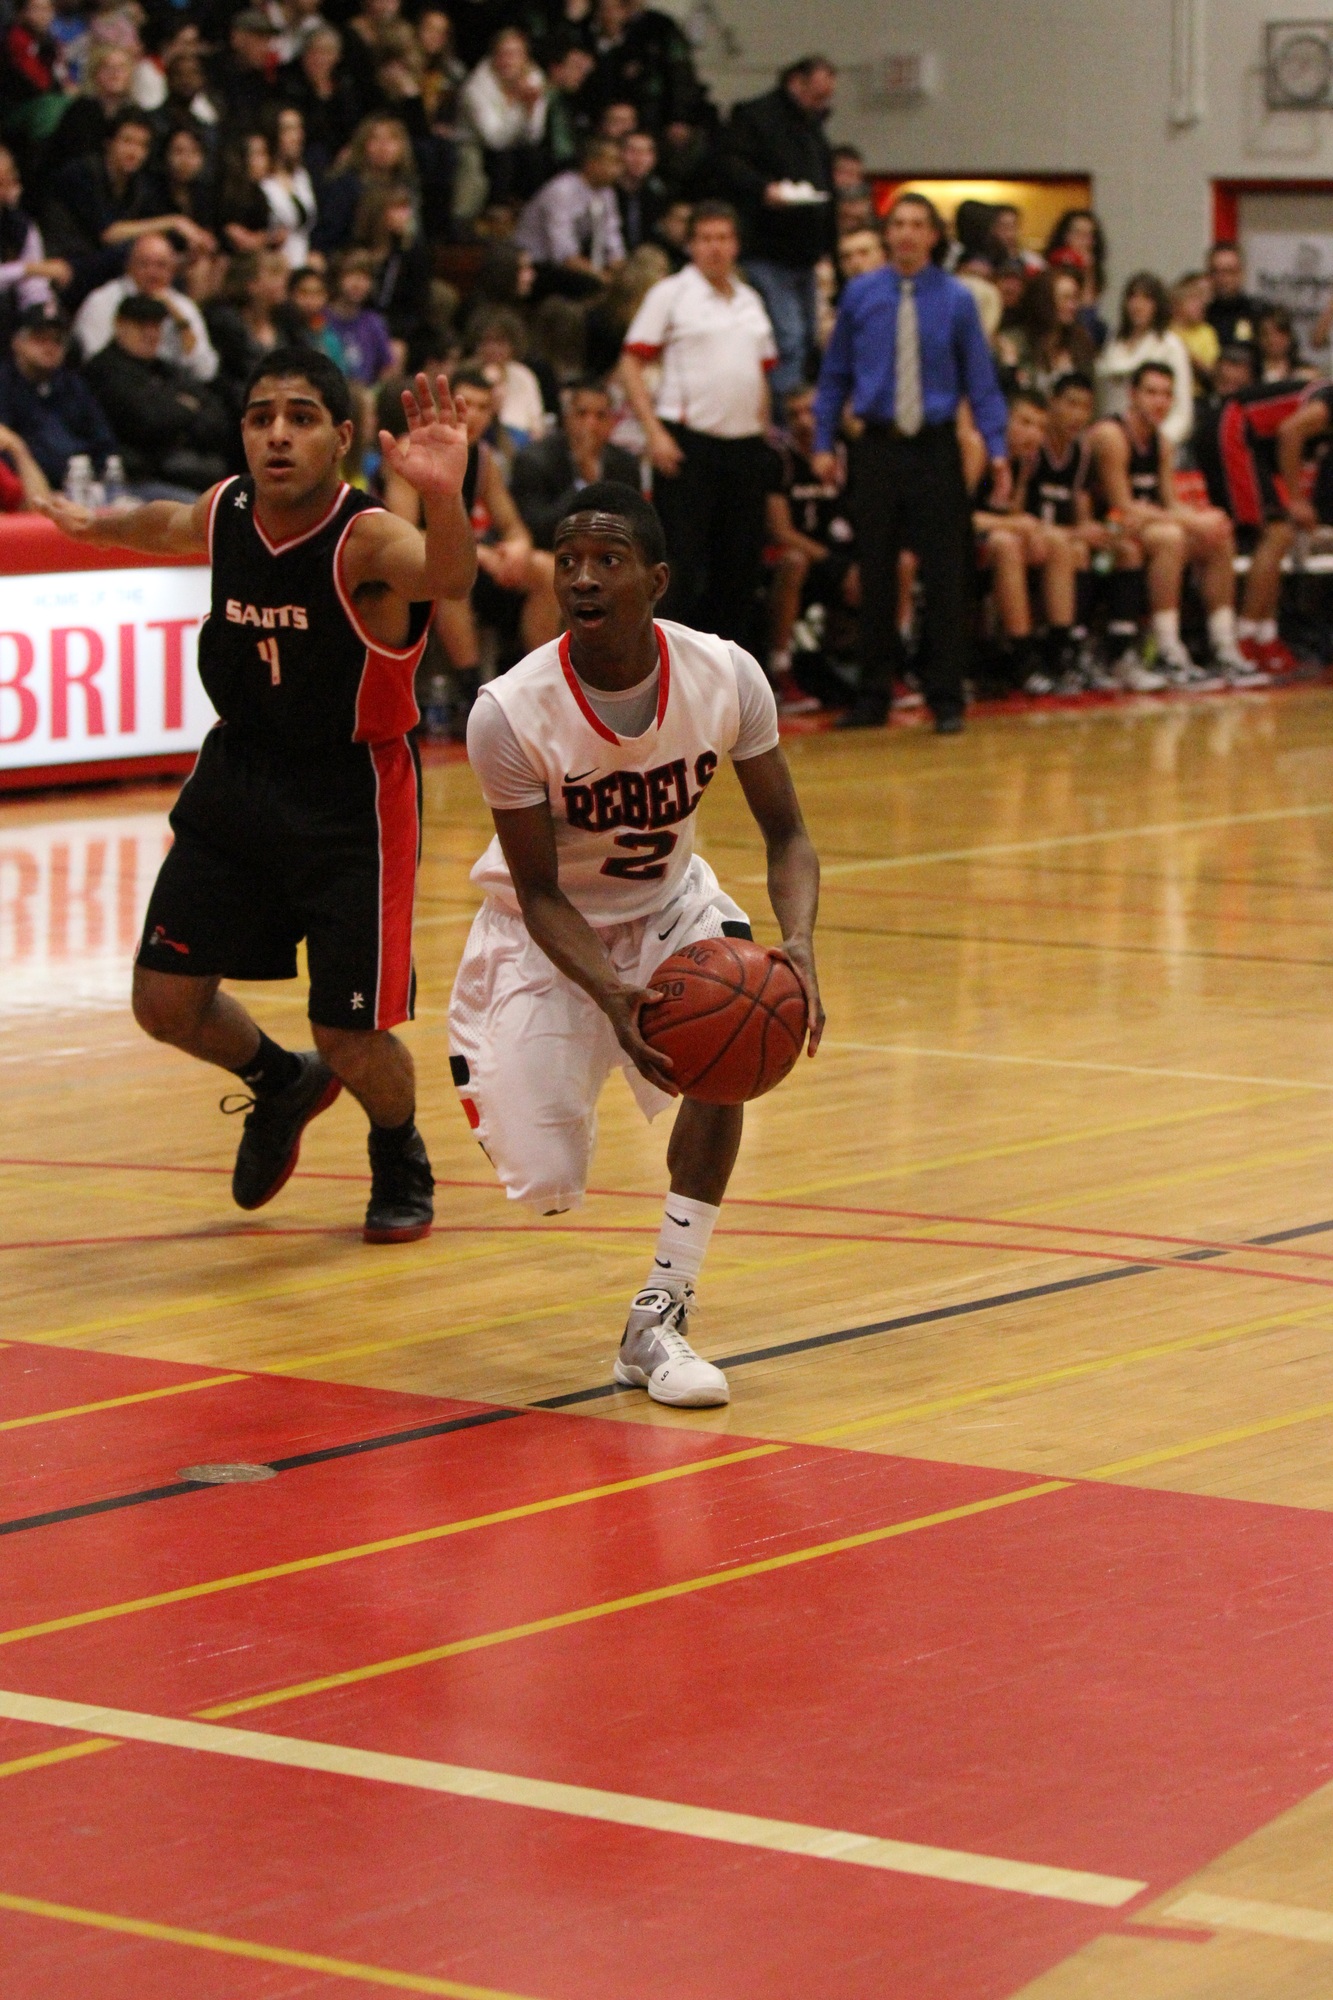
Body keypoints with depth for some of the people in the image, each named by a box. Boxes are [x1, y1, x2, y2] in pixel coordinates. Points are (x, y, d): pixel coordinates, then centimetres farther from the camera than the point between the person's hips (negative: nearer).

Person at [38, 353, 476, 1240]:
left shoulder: (367, 540, -24)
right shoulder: (226, 512, -5)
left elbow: (445, 579, -47)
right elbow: (168, 525, 21)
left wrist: (444, 499, -69)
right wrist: (98, 525, 42)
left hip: (352, 796, -6)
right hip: (238, 774, 6)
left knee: (353, 1040, -5)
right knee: (166, 1000, 3)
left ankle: (400, 1161, 30)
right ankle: (279, 1083, 36)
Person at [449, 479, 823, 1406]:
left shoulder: (725, 676, -22)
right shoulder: (511, 712, -28)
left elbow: (785, 832, -12)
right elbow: (540, 892, -21)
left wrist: (798, 943, -33)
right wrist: (611, 997, -40)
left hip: (667, 899, 2)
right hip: (549, 929, -2)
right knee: (544, 1187, -9)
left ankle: (660, 1319, -18)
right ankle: (479, 1055, 31)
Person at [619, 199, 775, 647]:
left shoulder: (750, 300, 16)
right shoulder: (671, 294, -1)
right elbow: (631, 365, -6)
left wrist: (763, 427, 13)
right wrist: (654, 432, -15)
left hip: (745, 443, 6)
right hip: (688, 442, -6)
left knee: (742, 560, 8)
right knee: (683, 561, -7)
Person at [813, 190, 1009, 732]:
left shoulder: (956, 299, -1)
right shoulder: (860, 295, 3)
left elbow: (981, 380, 0)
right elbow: (835, 375, 9)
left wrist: (997, 450, -8)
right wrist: (823, 442, 3)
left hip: (935, 448, -1)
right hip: (878, 445, 1)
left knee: (944, 575, 0)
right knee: (876, 575, 6)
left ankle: (945, 698, 7)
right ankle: (873, 694, 14)